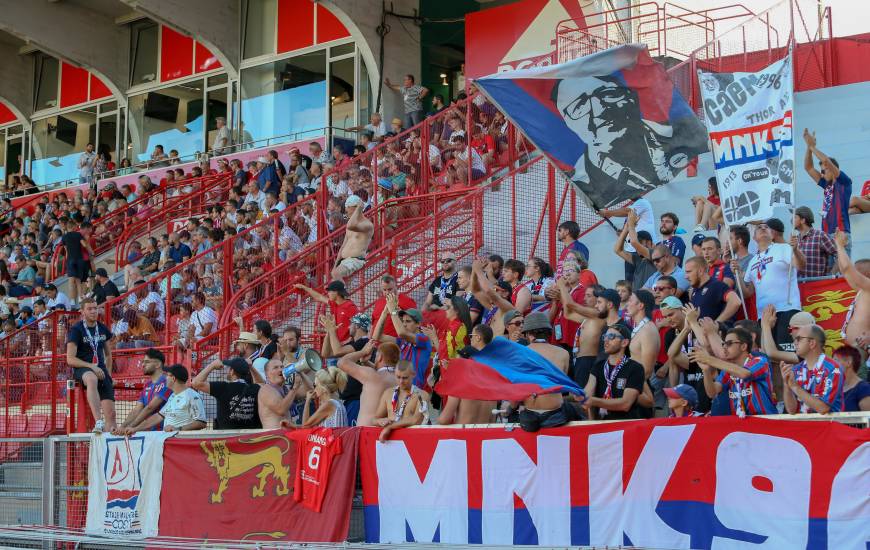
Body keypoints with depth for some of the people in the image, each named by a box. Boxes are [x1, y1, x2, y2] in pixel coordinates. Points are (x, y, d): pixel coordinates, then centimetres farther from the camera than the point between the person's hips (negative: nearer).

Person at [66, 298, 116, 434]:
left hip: (100, 369, 6)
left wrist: (108, 374, 12)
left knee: (111, 413, -9)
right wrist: (92, 367, -20)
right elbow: (70, 359, -10)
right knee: (92, 379, -43)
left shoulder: (103, 329, 12)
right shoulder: (76, 330, -4)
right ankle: (98, 422, -54)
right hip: (81, 369, -6)